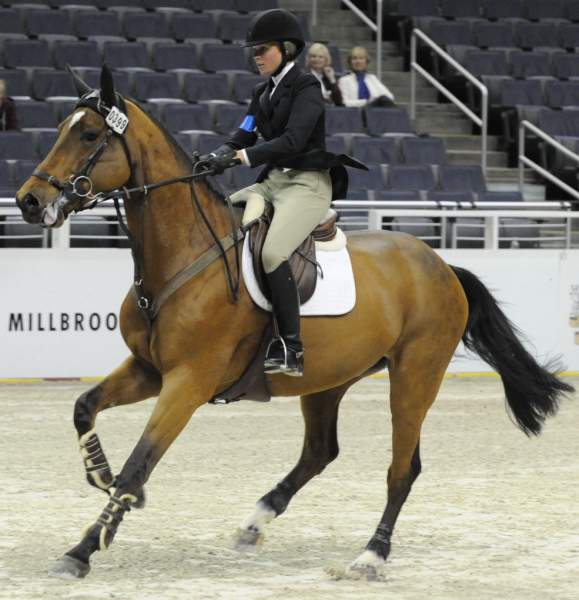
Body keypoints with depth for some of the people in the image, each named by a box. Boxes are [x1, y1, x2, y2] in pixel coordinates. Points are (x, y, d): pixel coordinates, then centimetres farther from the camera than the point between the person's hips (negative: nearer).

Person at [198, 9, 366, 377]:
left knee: (272, 253, -28)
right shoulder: (264, 93, 16)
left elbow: (293, 139, -21)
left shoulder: (306, 87, -9)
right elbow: (243, 138, 12)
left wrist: (240, 156, -26)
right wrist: (217, 158, -9)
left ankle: (291, 349, -26)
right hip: (273, 181, 9)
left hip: (308, 184, -9)